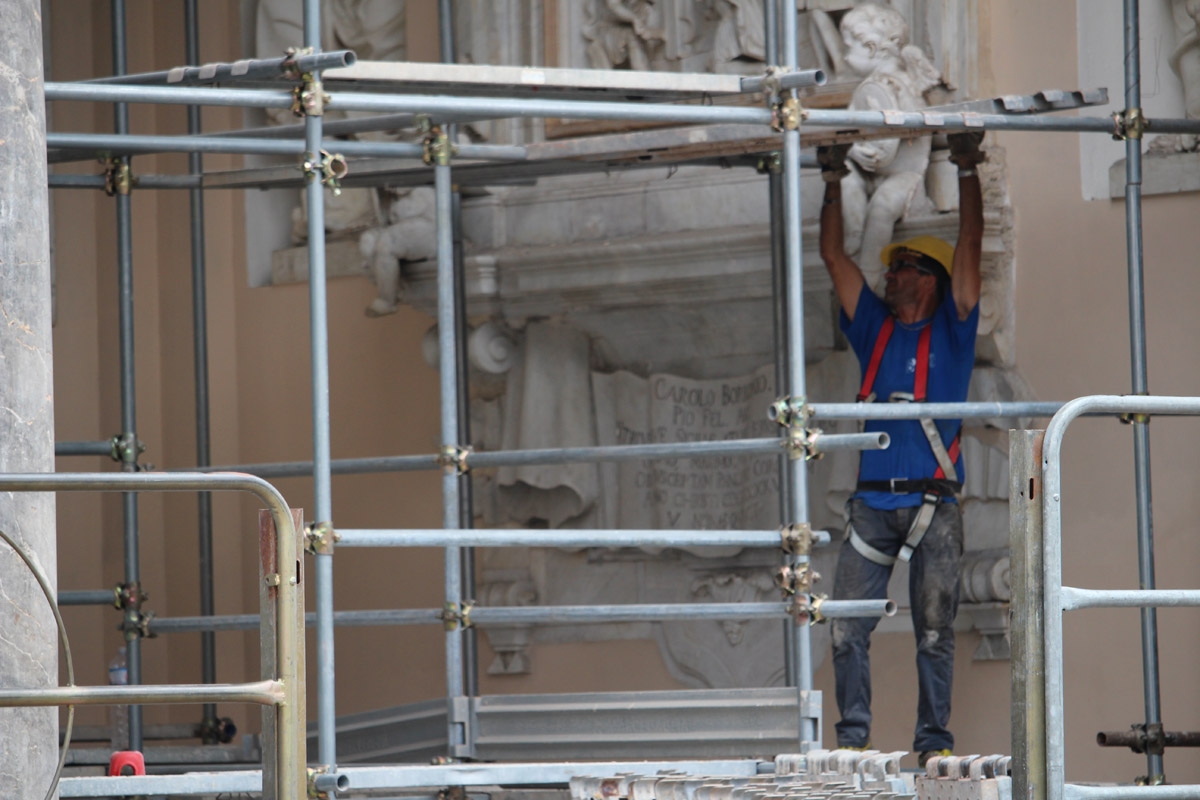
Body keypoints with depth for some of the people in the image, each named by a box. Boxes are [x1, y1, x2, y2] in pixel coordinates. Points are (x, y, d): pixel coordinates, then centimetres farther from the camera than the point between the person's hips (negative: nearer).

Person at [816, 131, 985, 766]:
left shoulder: (950, 330, 10)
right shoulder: (873, 328, 19)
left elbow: (970, 248, 2)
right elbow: (834, 257, 18)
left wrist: (968, 174, -2)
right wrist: (833, 185, 15)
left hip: (934, 503, -3)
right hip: (872, 501, 3)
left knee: (935, 629, -3)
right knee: (848, 626, -4)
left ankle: (934, 741, 0)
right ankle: (853, 735, -1)